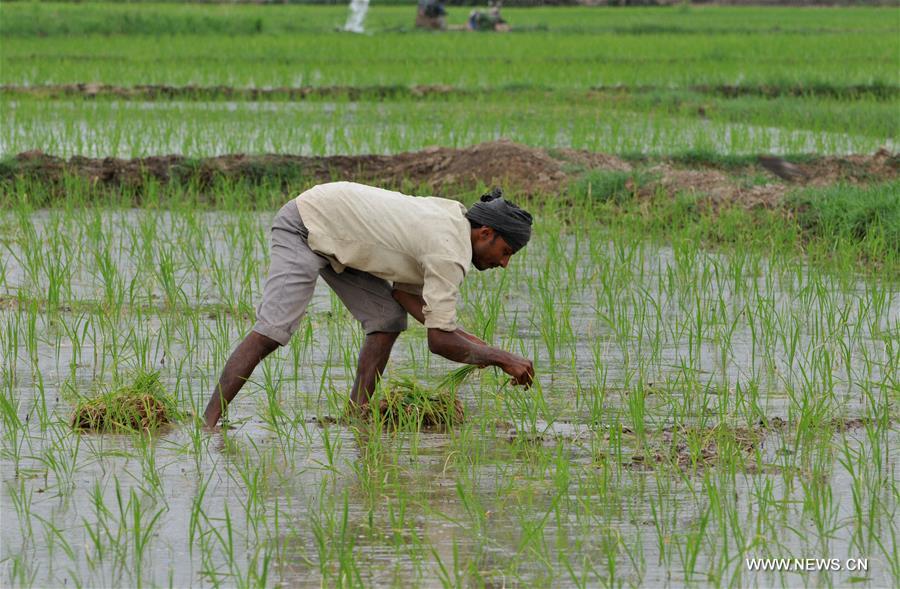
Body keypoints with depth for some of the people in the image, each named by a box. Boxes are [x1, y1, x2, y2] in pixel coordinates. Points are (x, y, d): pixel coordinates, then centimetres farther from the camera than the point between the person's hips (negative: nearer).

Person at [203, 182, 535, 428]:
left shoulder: (452, 217, 5)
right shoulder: (450, 254, -24)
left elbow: (405, 291, 9)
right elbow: (439, 341, -26)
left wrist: (467, 341, 2)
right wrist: (501, 358, -17)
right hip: (303, 228, -10)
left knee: (388, 319, 2)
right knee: (273, 330, -21)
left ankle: (357, 412, 4)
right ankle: (208, 423, -25)